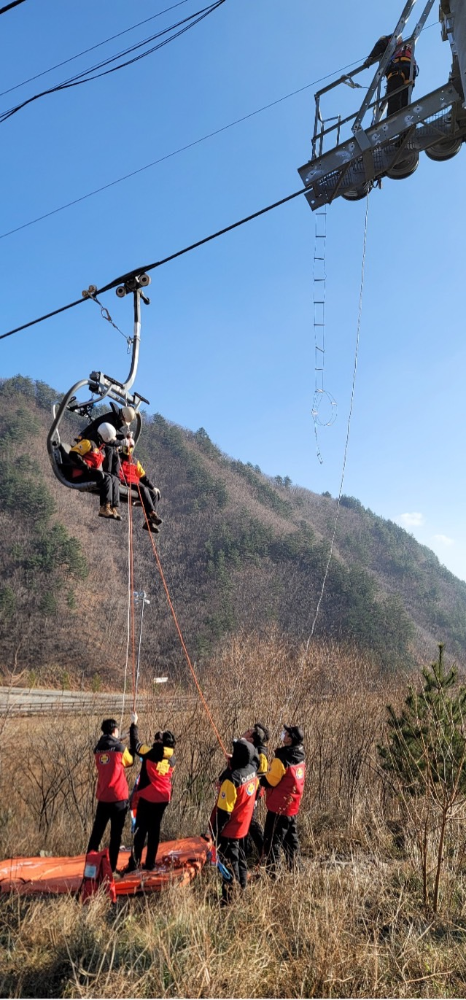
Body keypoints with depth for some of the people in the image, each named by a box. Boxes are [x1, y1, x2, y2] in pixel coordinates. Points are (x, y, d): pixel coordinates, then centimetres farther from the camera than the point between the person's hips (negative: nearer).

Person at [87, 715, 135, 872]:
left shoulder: (98, 749, 3)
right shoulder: (120, 748, -11)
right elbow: (130, 762, 6)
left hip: (102, 797, 4)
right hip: (118, 797, -4)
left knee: (97, 832, 13)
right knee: (115, 834, 4)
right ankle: (111, 868, 5)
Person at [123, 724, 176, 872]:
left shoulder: (151, 752, -13)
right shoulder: (172, 758, 3)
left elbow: (135, 745, -6)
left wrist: (133, 726, 4)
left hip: (147, 797, -4)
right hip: (163, 798, 4)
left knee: (141, 829, 1)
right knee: (155, 830, 12)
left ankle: (134, 863, -3)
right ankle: (150, 863, 13)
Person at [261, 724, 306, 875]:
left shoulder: (282, 759, -23)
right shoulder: (300, 758, 2)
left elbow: (270, 781, -19)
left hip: (278, 807, -8)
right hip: (292, 807, 8)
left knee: (272, 841, 3)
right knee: (291, 840, 20)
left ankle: (271, 872, 8)